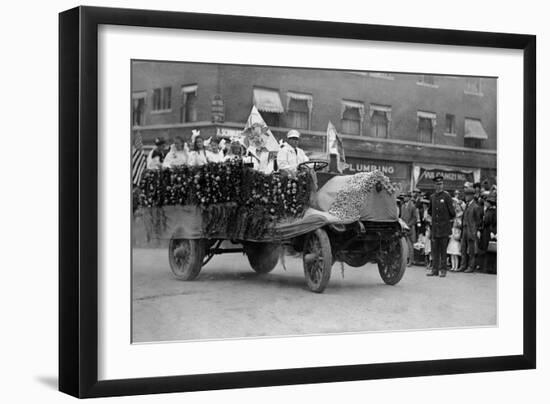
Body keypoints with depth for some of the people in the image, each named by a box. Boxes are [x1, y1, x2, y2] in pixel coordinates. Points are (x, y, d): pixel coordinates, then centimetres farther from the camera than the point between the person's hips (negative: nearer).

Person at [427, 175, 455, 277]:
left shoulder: (446, 196, -5)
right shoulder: (432, 197, 10)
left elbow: (451, 210, -2)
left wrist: (451, 219, 11)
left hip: (444, 226, -4)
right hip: (435, 226, 4)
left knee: (443, 249, -2)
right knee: (435, 248, 4)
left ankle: (443, 269, 2)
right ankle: (435, 269, 8)